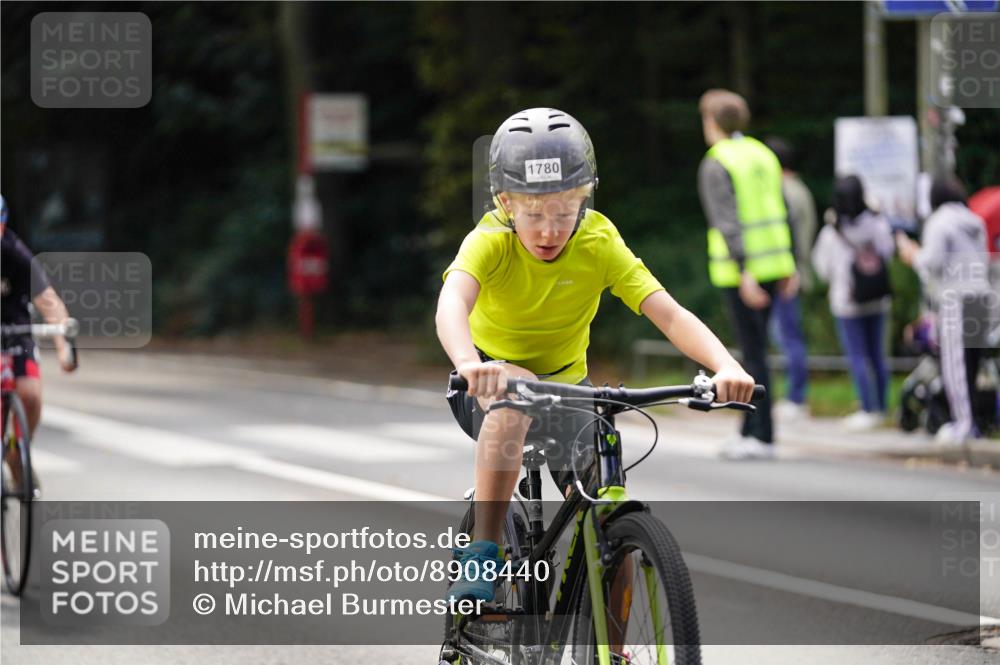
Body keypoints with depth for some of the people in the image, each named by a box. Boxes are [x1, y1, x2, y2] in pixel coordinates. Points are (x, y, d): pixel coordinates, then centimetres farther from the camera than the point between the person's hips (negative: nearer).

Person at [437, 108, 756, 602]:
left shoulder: (600, 245, -17)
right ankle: (481, 554, -33)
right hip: (491, 389, -3)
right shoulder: (491, 242, -23)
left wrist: (725, 366, -46)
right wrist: (469, 364, -65)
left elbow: (670, 314, -26)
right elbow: (452, 301, -43)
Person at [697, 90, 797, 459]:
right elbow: (780, 210, 13)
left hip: (741, 269, -7)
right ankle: (750, 430, 19)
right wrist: (788, 265, 16)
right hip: (773, 261, 7)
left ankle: (763, 438, -5)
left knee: (754, 350, -6)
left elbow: (728, 222, -19)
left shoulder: (716, 165, -11)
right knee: (755, 348, 14)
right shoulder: (762, 154, 12)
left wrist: (744, 272, -23)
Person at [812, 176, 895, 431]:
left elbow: (823, 269, -3)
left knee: (857, 357, 0)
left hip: (847, 302, -4)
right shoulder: (879, 225, -6)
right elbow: (889, 254, 5)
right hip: (878, 301, 4)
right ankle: (880, 408, 20)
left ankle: (869, 410, -2)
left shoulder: (831, 234, -14)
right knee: (877, 355, 12)